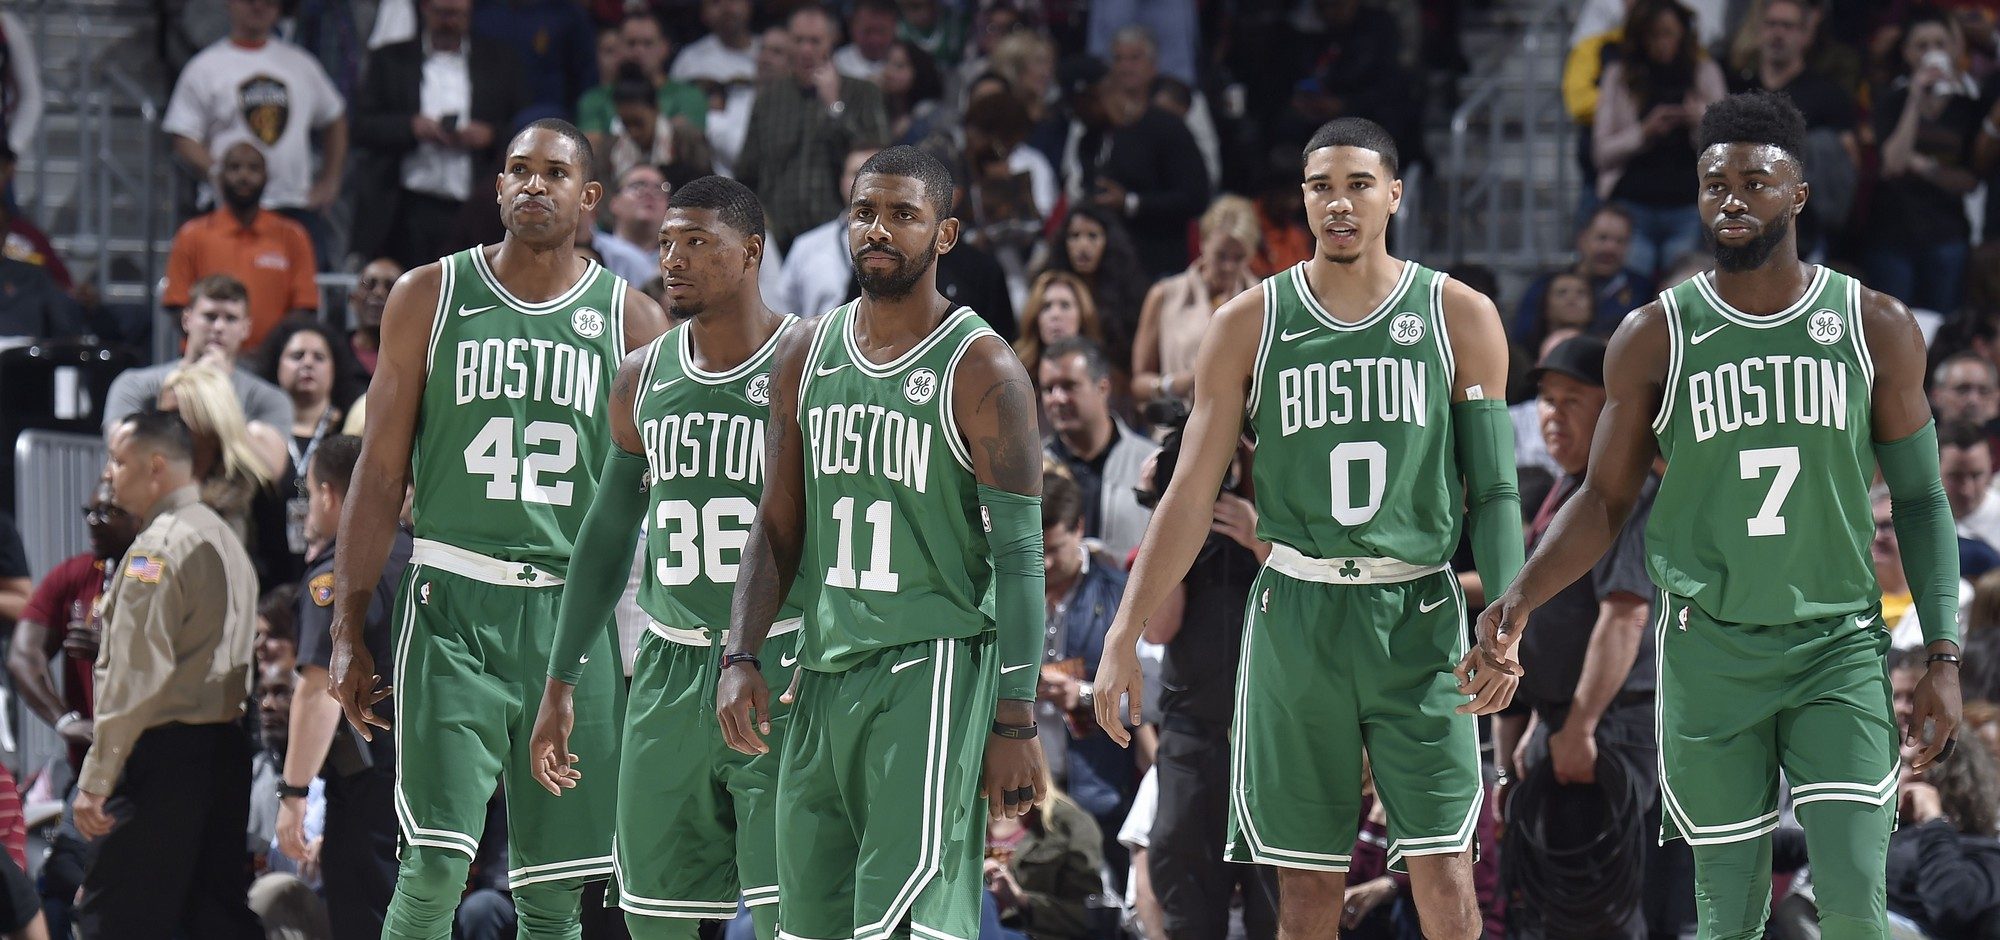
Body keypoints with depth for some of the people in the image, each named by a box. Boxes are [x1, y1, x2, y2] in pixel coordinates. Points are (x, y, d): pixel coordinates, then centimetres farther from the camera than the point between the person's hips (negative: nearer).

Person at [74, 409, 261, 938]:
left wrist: (95, 780, -18)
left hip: (165, 751, -9)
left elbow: (135, 675, -18)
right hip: (225, 750, 9)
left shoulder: (158, 548, -12)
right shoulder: (224, 539, 18)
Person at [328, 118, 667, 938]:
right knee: (435, 866, -14)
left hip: (573, 613, 2)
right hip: (453, 603, -2)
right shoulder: (431, 296, 6)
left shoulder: (629, 318, 8)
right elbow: (380, 472, 6)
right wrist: (348, 632, 1)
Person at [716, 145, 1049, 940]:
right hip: (826, 667, 7)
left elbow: (1019, 556, -9)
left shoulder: (980, 370, -7)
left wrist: (1015, 723, -14)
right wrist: (740, 657, 4)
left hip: (933, 667, -7)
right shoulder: (805, 355, 12)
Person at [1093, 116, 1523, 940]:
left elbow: (1493, 488, 3)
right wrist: (1123, 638, 1)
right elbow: (1190, 498, 6)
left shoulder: (1460, 318, 3)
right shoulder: (1249, 327, 5)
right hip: (1295, 615, 1)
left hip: (1417, 621, -1)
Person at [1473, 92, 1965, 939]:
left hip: (1839, 649, 0)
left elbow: (1920, 501, 7)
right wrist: (1521, 598, -13)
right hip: (1710, 653, 0)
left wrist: (1943, 659, 0)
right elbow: (1605, 500, 5)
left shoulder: (1875, 328, 1)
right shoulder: (1655, 338, 1)